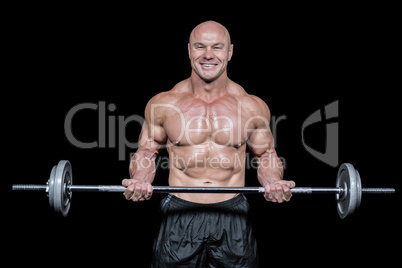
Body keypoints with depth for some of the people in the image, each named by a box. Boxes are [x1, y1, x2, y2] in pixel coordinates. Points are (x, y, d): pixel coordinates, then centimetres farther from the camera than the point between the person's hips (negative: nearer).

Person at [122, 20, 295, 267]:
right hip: (180, 216, 0)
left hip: (233, 216, 1)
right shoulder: (163, 104, -2)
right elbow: (147, 151, 10)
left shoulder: (252, 106, 0)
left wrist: (274, 181, -9)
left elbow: (265, 154, 12)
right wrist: (139, 180, -11)